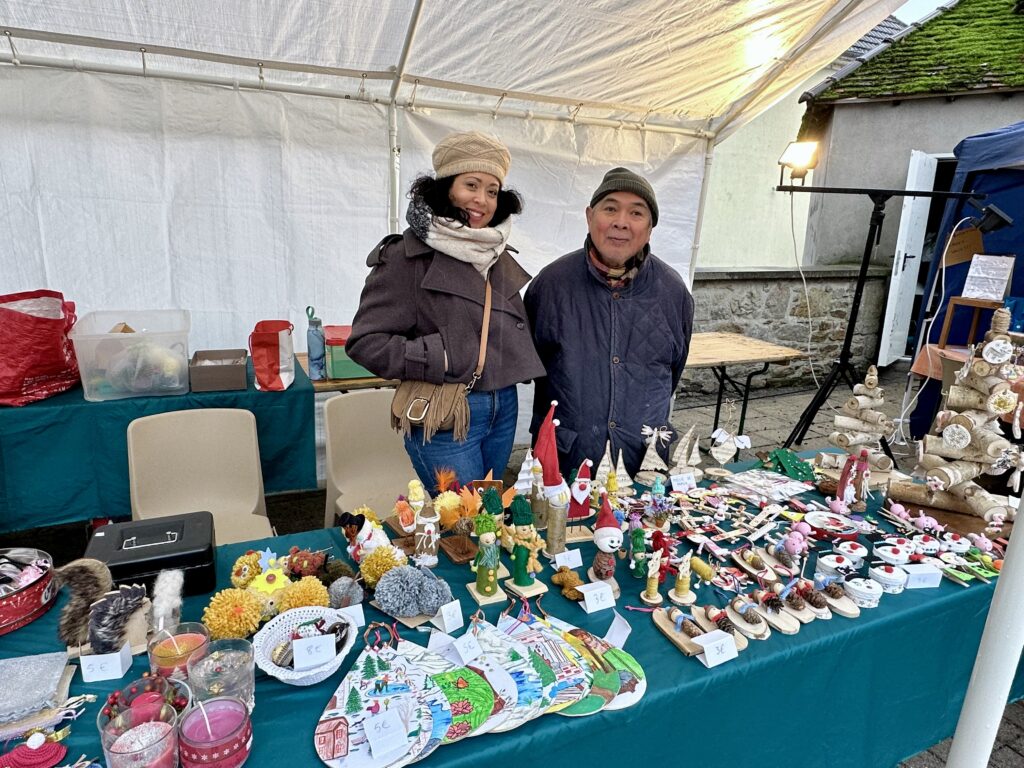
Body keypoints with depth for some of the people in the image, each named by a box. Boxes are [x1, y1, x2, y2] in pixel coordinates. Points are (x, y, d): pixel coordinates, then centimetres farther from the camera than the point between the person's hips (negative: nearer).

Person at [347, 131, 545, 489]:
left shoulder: (498, 256, 9)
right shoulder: (408, 257, -12)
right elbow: (365, 341, -13)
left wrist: (513, 365, 4)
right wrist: (441, 360, -18)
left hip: (504, 409, 7)